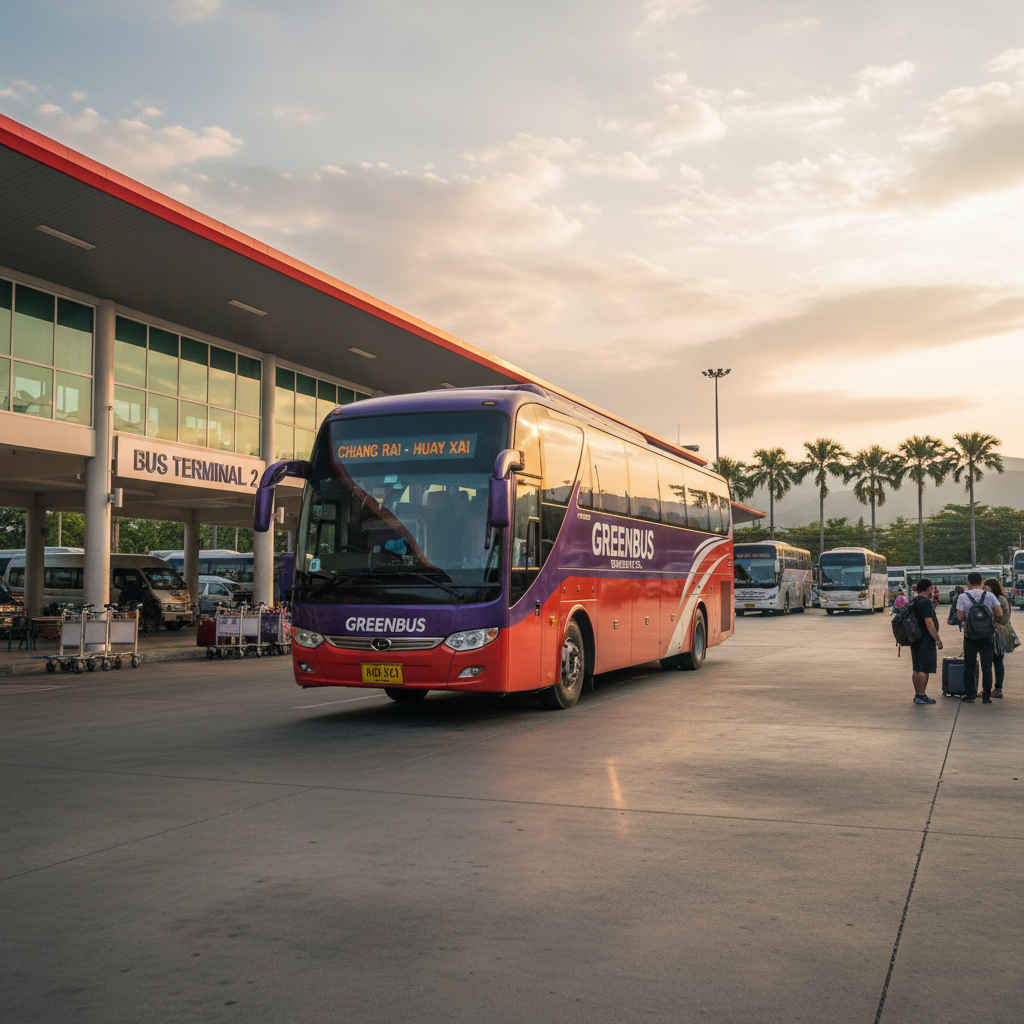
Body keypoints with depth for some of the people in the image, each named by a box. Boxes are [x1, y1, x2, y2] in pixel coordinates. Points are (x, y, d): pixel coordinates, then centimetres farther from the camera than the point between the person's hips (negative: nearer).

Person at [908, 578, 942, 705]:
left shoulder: (913, 602, 15)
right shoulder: (926, 602, -14)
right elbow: (928, 622, -21)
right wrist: (938, 639, -18)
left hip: (915, 640, 9)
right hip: (925, 640, -9)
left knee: (917, 669, 13)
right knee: (924, 669, -8)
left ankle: (918, 695, 17)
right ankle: (921, 696, -9)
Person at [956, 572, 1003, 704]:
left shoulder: (963, 597, -4)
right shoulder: (989, 595, -1)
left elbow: (960, 617, -9)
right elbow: (1000, 614, -7)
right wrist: (995, 621, 14)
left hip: (970, 635, -1)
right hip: (988, 635, 1)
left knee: (969, 666, 9)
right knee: (987, 666, 5)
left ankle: (969, 695, 9)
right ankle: (986, 696, 5)